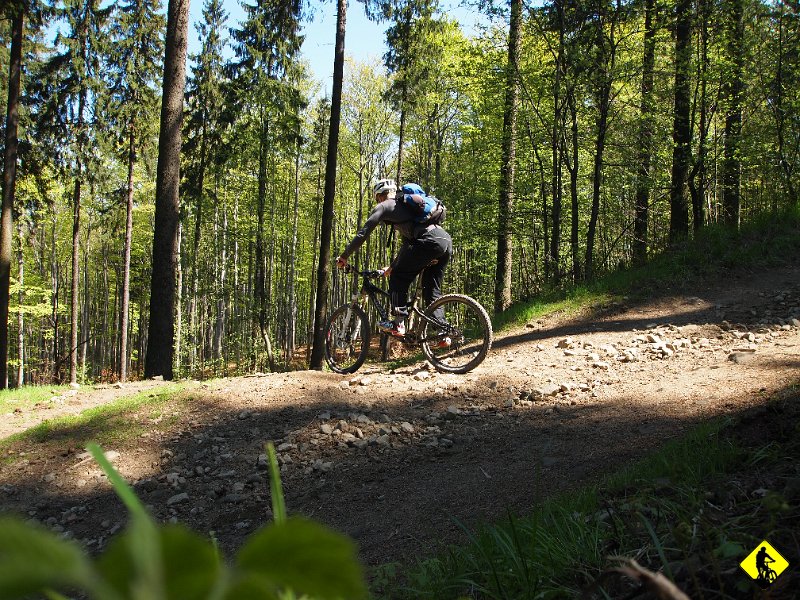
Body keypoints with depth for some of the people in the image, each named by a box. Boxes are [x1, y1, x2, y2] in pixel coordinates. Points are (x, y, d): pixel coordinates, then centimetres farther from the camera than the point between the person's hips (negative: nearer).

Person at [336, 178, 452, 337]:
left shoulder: (384, 206, 11)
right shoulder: (405, 205, 36)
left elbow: (362, 234, 6)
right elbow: (407, 243, 41)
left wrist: (344, 257, 15)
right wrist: (391, 267, 47)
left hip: (429, 242, -8)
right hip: (447, 241, 8)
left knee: (399, 278, 4)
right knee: (432, 289, 16)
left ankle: (398, 323, -2)